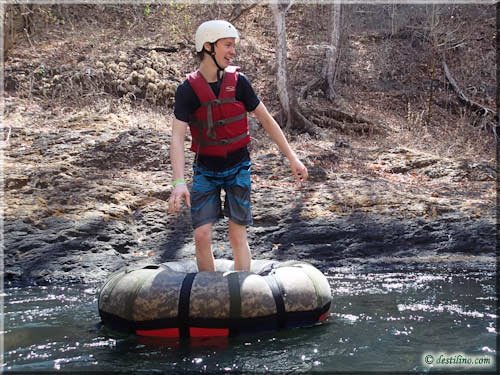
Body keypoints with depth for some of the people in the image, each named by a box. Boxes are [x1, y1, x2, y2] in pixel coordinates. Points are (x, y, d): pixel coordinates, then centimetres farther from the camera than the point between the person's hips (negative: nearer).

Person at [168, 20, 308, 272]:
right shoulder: (187, 90, -12)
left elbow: (266, 120, 1)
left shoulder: (238, 82, -7)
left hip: (238, 167, 1)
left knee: (237, 235, 0)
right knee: (202, 235, -4)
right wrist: (179, 182, -31)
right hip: (205, 170, 0)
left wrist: (292, 158, 1)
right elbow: (177, 138, -19)